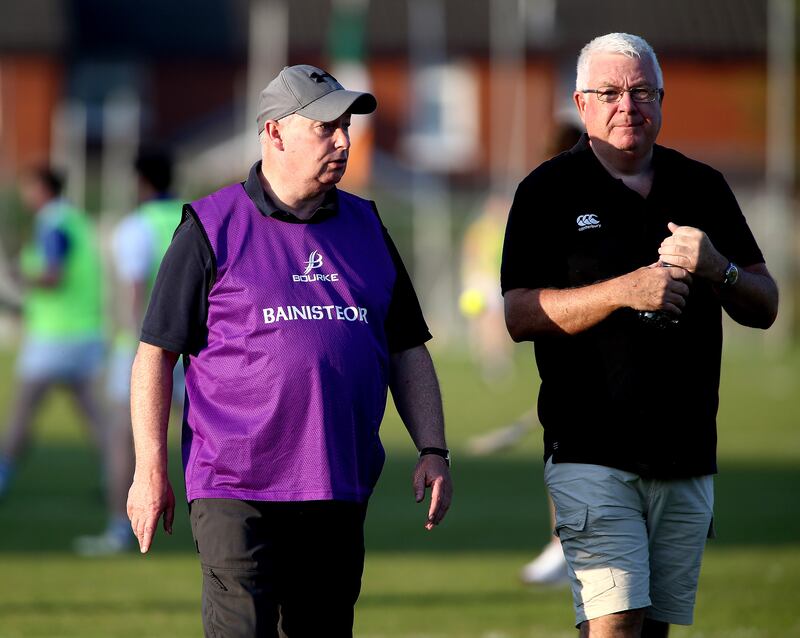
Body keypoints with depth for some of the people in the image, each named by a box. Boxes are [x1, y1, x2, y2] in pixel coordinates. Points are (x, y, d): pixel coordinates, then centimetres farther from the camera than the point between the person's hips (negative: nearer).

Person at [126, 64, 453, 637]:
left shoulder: (364, 225, 15)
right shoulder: (213, 228, -1)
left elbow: (407, 349, 19)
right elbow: (156, 354, -1)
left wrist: (433, 451, 8)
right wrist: (151, 472, -7)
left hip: (341, 493, 5)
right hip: (236, 493, -5)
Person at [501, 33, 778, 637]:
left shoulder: (703, 188, 12)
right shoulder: (550, 191, 1)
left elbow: (765, 308, 12)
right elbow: (520, 315, -7)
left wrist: (717, 269, -10)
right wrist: (625, 290, -19)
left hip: (688, 452, 4)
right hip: (593, 451, -4)